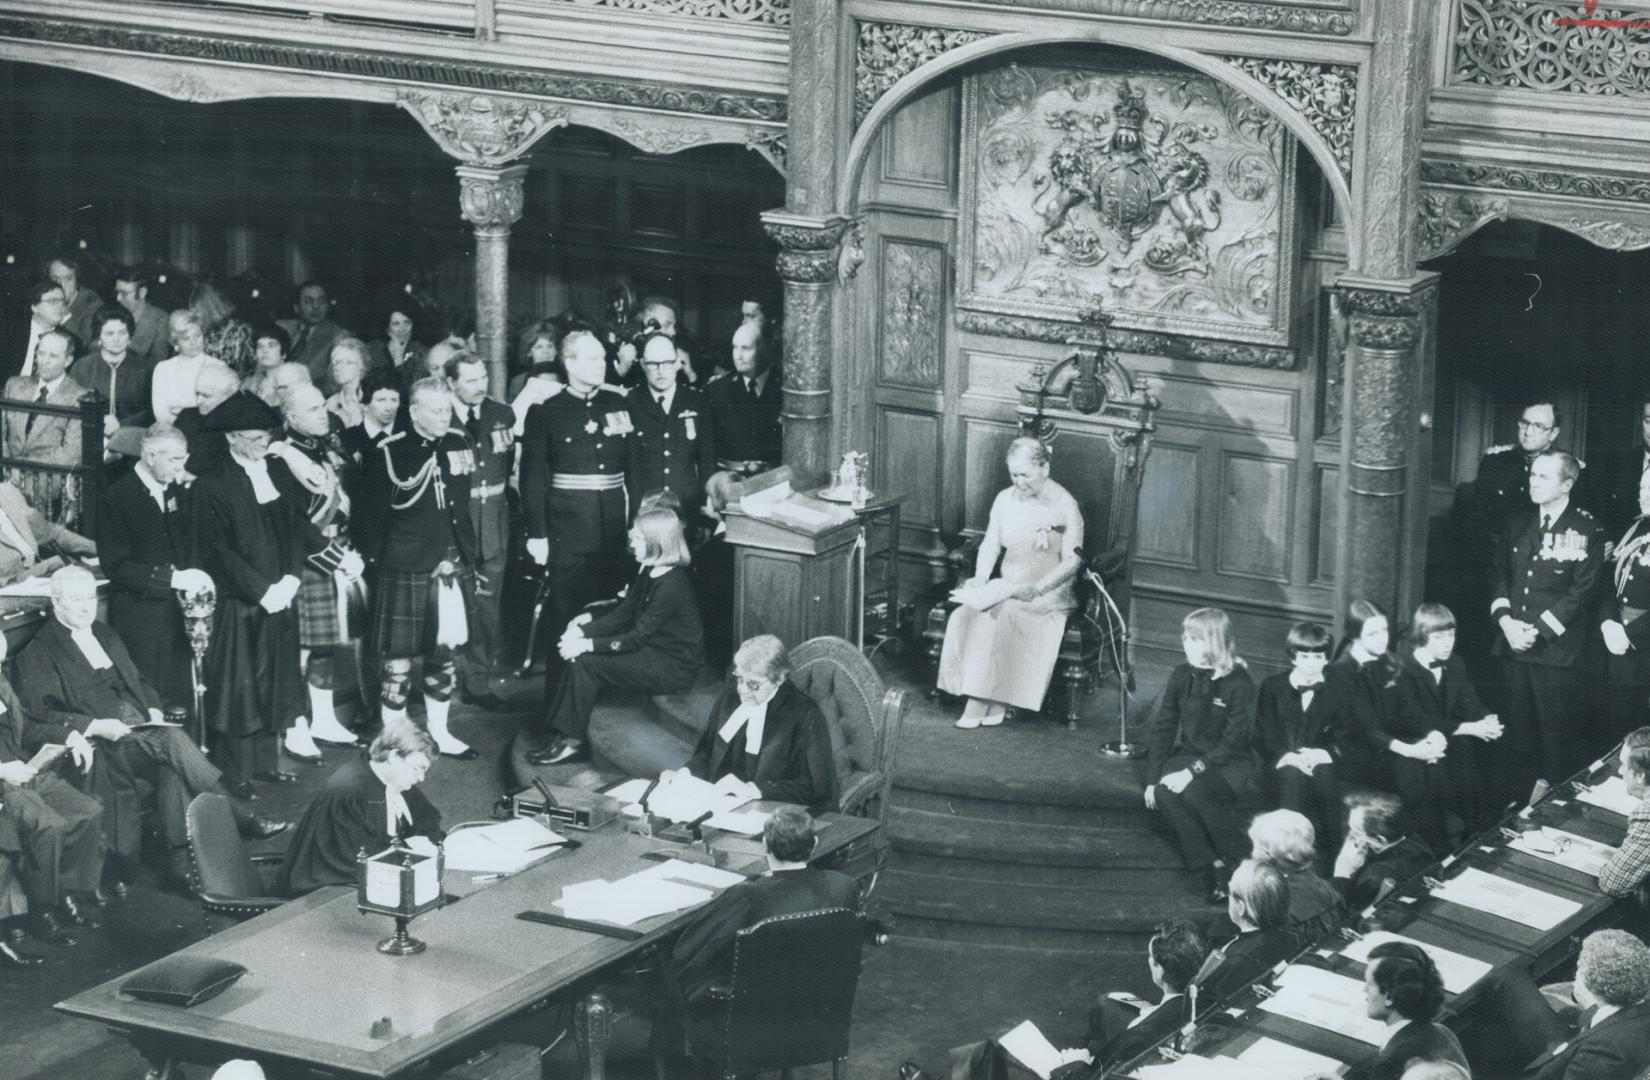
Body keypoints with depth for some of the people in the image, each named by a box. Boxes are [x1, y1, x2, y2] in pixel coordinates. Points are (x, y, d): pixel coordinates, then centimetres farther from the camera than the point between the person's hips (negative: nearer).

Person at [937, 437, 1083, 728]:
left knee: (998, 612, -32)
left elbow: (1072, 561, -13)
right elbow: (990, 544, 13)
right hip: (1007, 588, 5)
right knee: (965, 613, -24)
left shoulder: (1064, 505, -8)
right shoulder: (1005, 499, 9)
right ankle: (992, 705, -26)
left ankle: (980, 703, -26)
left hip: (1049, 593, -5)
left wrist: (1036, 589, -25)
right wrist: (980, 577, -7)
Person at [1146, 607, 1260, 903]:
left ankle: (1244, 862, -15)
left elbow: (1234, 742, -18)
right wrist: (1152, 779, -6)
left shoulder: (1238, 683, -14)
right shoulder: (1182, 677, 2)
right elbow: (1163, 729, 4)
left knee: (1194, 792, -34)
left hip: (1231, 765, -5)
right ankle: (1212, 867, -24)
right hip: (1190, 755, 5)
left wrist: (1193, 771, -26)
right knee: (1164, 793, -27)